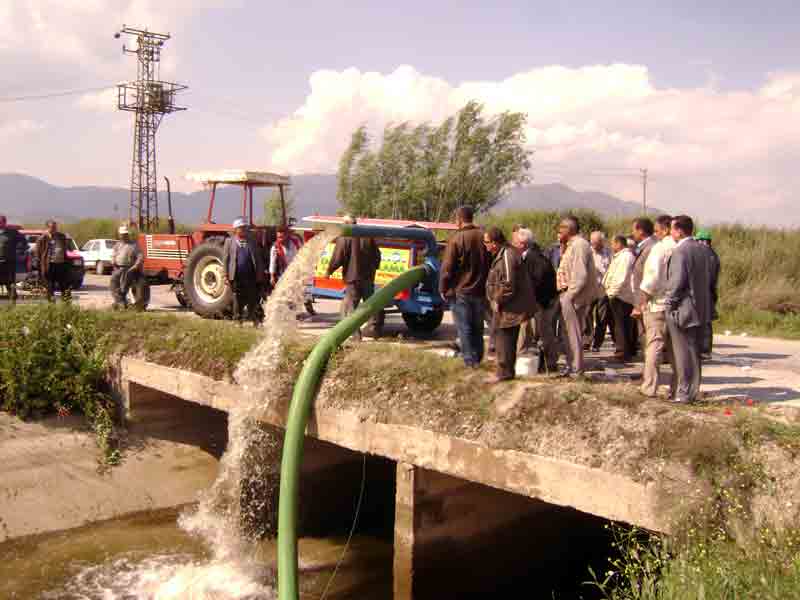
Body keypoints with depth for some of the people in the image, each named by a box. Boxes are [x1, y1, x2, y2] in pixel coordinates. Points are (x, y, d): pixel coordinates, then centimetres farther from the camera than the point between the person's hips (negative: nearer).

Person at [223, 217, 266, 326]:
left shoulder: (252, 241, 10)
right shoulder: (229, 241, 6)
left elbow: (259, 258, 11)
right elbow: (225, 259, 4)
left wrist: (260, 274, 4)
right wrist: (226, 275, -3)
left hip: (251, 277, 1)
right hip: (236, 277, -1)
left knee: (253, 300, 2)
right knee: (238, 301, 5)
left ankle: (255, 321, 9)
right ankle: (239, 320, 15)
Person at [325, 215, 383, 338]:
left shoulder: (343, 238, -11)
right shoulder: (367, 236, 8)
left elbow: (337, 259, -12)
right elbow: (377, 255, 13)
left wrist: (329, 271, 2)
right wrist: (373, 269, 28)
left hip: (352, 278, -6)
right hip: (368, 277, 6)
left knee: (350, 306, 1)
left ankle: (356, 332, -6)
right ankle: (375, 329, 21)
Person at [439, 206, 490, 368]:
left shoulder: (456, 239, -14)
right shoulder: (483, 237, 2)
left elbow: (447, 267, -13)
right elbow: (491, 263, 8)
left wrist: (443, 289, -3)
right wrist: (486, 285, 16)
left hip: (460, 292, -5)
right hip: (480, 291, 5)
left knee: (464, 328, 3)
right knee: (478, 327, 16)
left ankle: (470, 360, 3)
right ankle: (478, 358, 23)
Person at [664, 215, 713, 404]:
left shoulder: (680, 251, -18)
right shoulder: (701, 249, 10)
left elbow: (677, 281, -21)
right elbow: (707, 279, 16)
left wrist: (669, 302, -11)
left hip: (681, 310, -8)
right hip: (700, 309, 8)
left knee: (682, 352, -1)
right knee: (694, 351, 15)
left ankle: (683, 393, 5)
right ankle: (692, 391, 23)